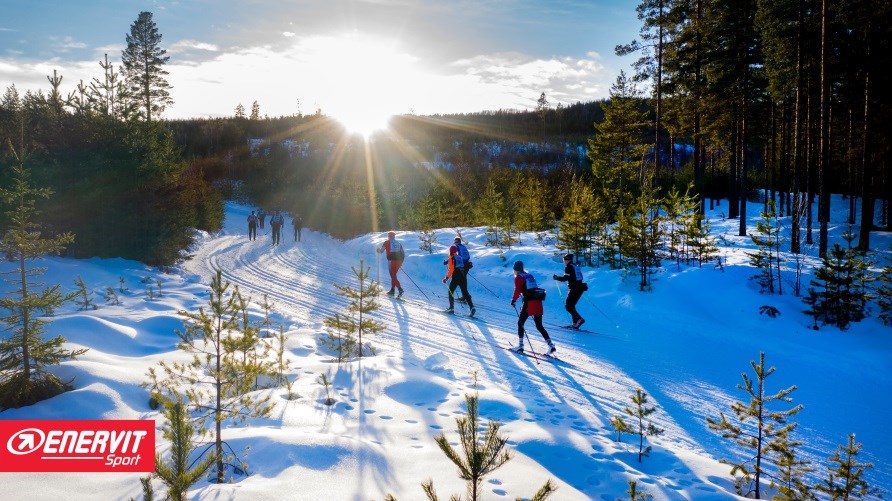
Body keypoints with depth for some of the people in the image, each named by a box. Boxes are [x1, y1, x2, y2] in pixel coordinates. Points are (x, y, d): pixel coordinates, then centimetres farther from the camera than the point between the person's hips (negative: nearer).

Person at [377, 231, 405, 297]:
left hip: (392, 261, -5)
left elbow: (381, 251, 3)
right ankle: (392, 290, 19)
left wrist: (378, 250, 25)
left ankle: (400, 289, -23)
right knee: (393, 275, 18)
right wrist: (401, 261, 24)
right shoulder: (398, 243, 17)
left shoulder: (387, 242, 4)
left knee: (393, 276, -5)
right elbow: (403, 254, 14)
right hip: (399, 261, 5)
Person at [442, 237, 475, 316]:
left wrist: (446, 278, -12)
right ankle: (472, 307, -9)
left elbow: (451, 270, -14)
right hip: (463, 278, 6)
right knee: (465, 292, 6)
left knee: (450, 292, 10)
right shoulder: (460, 257, 13)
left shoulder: (451, 258, -6)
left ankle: (451, 308, 3)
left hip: (455, 278, -6)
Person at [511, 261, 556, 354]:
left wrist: (513, 300, 1)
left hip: (529, 302, -6)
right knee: (539, 325, 8)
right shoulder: (530, 275, 21)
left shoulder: (518, 277, 1)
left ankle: (521, 345, 8)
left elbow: (517, 290, -9)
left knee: (520, 322, 10)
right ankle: (551, 345, -4)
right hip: (538, 301, 6)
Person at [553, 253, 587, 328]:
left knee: (568, 306, -5)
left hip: (574, 289, -9)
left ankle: (579, 319, -20)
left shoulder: (568, 267, -8)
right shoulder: (576, 266, 17)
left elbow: (565, 278, -14)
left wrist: (557, 278, 1)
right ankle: (576, 323, 11)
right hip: (580, 288, 9)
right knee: (571, 305, 16)